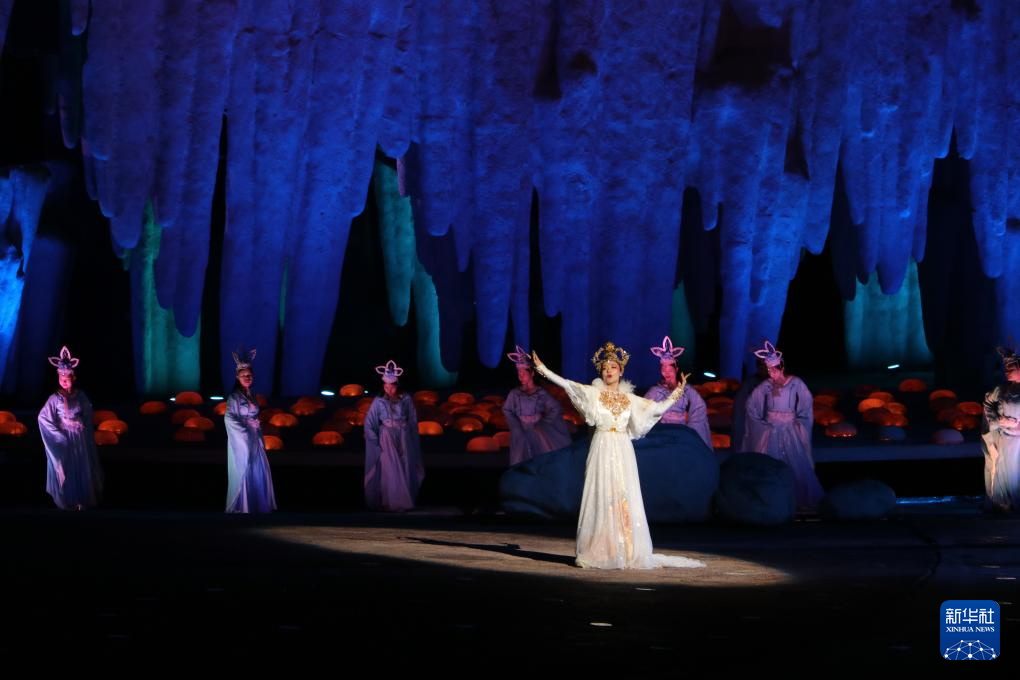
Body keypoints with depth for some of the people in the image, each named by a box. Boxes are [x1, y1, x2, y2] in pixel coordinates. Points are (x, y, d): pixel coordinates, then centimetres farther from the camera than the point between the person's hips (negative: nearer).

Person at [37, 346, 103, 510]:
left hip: (80, 439, 3)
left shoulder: (80, 396, -2)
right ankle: (67, 500, 11)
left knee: (82, 468, 8)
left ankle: (83, 498, 19)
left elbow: (88, 413, 14)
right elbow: (43, 418, -13)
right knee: (65, 470, 1)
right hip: (63, 440, -3)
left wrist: (84, 426, 3)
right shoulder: (55, 399, -11)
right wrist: (59, 434, -13)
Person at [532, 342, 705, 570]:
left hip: (623, 452, 3)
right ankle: (597, 553, -2)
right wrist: (543, 370, -14)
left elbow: (657, 408, 20)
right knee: (601, 498, -5)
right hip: (602, 450, -3)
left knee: (625, 500, -1)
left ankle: (626, 552, 2)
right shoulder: (593, 393, 3)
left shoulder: (629, 398, 12)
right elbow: (566, 384, -6)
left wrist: (677, 392, 20)